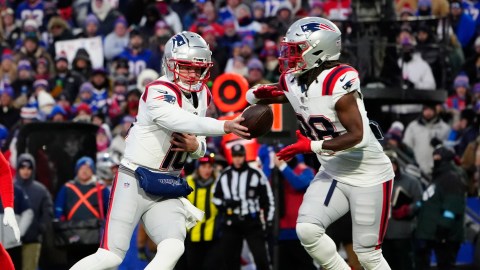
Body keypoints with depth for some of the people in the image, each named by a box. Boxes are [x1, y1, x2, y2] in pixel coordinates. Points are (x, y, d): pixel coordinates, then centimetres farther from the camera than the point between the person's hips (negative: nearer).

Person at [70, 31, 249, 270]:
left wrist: (196, 147, -10)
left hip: (167, 188, 7)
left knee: (172, 249, -15)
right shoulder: (160, 92, -16)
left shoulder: (202, 96, 9)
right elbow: (182, 122, -34)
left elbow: (199, 145, 15)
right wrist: (226, 126, -42)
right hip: (135, 181, -7)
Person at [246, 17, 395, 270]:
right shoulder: (293, 81, -3)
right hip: (333, 173, 7)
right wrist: (261, 93, -15)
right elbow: (253, 96, 9)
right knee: (307, 230, -13)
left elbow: (357, 137, -27)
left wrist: (311, 146, -28)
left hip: (368, 176, -7)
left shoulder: (338, 84, -26)